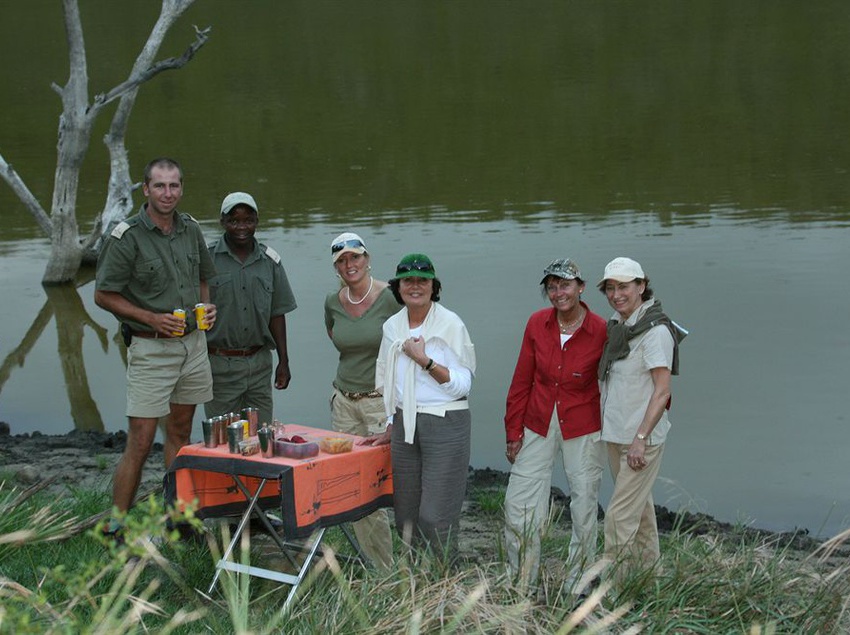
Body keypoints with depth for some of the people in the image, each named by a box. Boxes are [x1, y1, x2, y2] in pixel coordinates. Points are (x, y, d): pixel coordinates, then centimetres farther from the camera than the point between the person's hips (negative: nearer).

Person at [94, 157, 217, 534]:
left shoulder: (191, 230, 6)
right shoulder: (127, 237, -13)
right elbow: (104, 295, -9)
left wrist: (207, 307, 0)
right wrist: (152, 319, -18)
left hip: (193, 344, 6)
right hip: (151, 348, -6)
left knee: (180, 431, 13)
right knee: (140, 441, -7)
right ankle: (116, 526, 1)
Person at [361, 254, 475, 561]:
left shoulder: (451, 325, -7)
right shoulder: (392, 327, 10)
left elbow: (462, 385, -10)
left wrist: (425, 361, -19)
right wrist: (391, 428, 19)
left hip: (445, 423, -6)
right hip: (405, 425, 6)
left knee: (435, 517, -7)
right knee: (406, 516, 8)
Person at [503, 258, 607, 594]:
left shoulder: (601, 331, -12)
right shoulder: (537, 323, -4)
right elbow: (522, 380, 2)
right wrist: (513, 431, 3)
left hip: (582, 430, -3)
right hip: (537, 425, 3)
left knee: (585, 506, 6)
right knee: (519, 504, 4)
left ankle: (578, 586, 22)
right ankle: (521, 582, 19)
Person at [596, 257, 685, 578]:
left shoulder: (655, 330, -16)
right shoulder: (616, 325, 9)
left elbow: (662, 391, -19)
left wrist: (640, 438, -22)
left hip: (642, 437, -8)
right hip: (615, 434, 8)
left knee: (620, 515, -8)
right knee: (639, 509, 18)